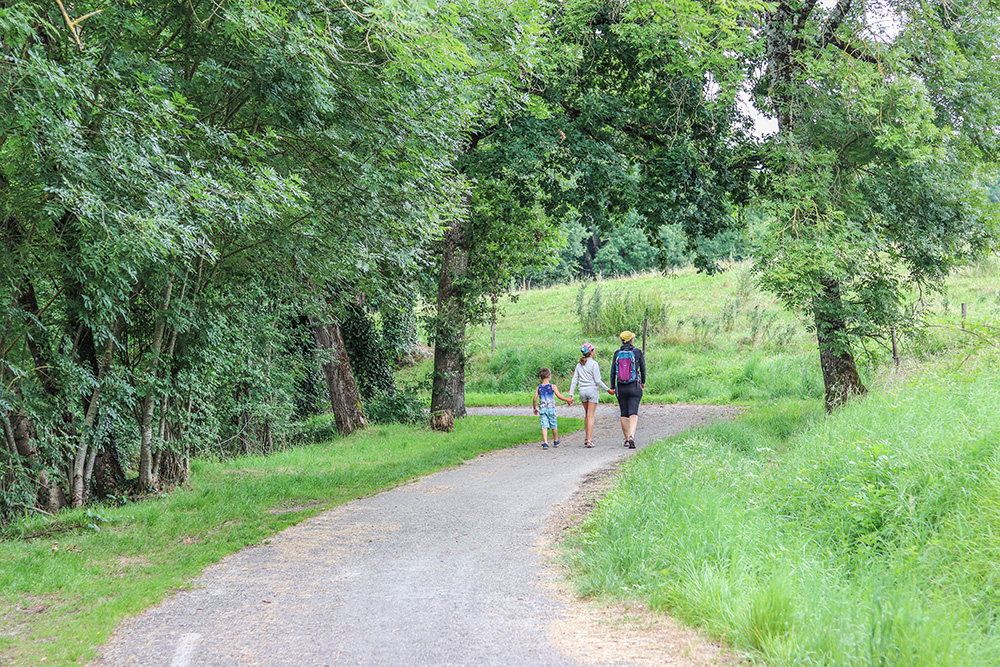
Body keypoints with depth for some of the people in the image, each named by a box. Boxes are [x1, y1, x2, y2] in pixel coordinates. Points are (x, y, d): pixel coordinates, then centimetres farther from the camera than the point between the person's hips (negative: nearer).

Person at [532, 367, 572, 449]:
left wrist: (535, 408, 15)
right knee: (554, 425, 15)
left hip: (542, 409, 1)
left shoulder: (538, 388, 3)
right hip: (551, 408, -1)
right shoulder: (552, 386, -4)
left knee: (544, 426, -2)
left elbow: (535, 399, 0)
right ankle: (556, 441, 29)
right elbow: (559, 396, -9)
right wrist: (568, 400, 1)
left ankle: (545, 443, -16)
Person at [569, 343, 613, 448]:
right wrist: (607, 389, -4)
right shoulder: (594, 364, -9)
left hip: (582, 391, 5)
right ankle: (589, 440, -8)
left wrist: (571, 394, 6)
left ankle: (587, 438, 23)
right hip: (593, 390, -5)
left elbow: (574, 381, 6)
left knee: (587, 415, 19)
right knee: (590, 416, -4)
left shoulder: (579, 365, 8)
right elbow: (597, 380, -12)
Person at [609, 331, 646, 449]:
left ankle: (627, 439, 16)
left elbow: (613, 371, 1)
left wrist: (612, 387, 9)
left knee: (624, 414, 12)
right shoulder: (637, 352, -4)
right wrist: (643, 382, 21)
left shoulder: (617, 353, 1)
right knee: (633, 413, -6)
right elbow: (643, 369, 4)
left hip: (621, 388, 2)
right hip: (634, 386, -2)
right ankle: (631, 436, -26)